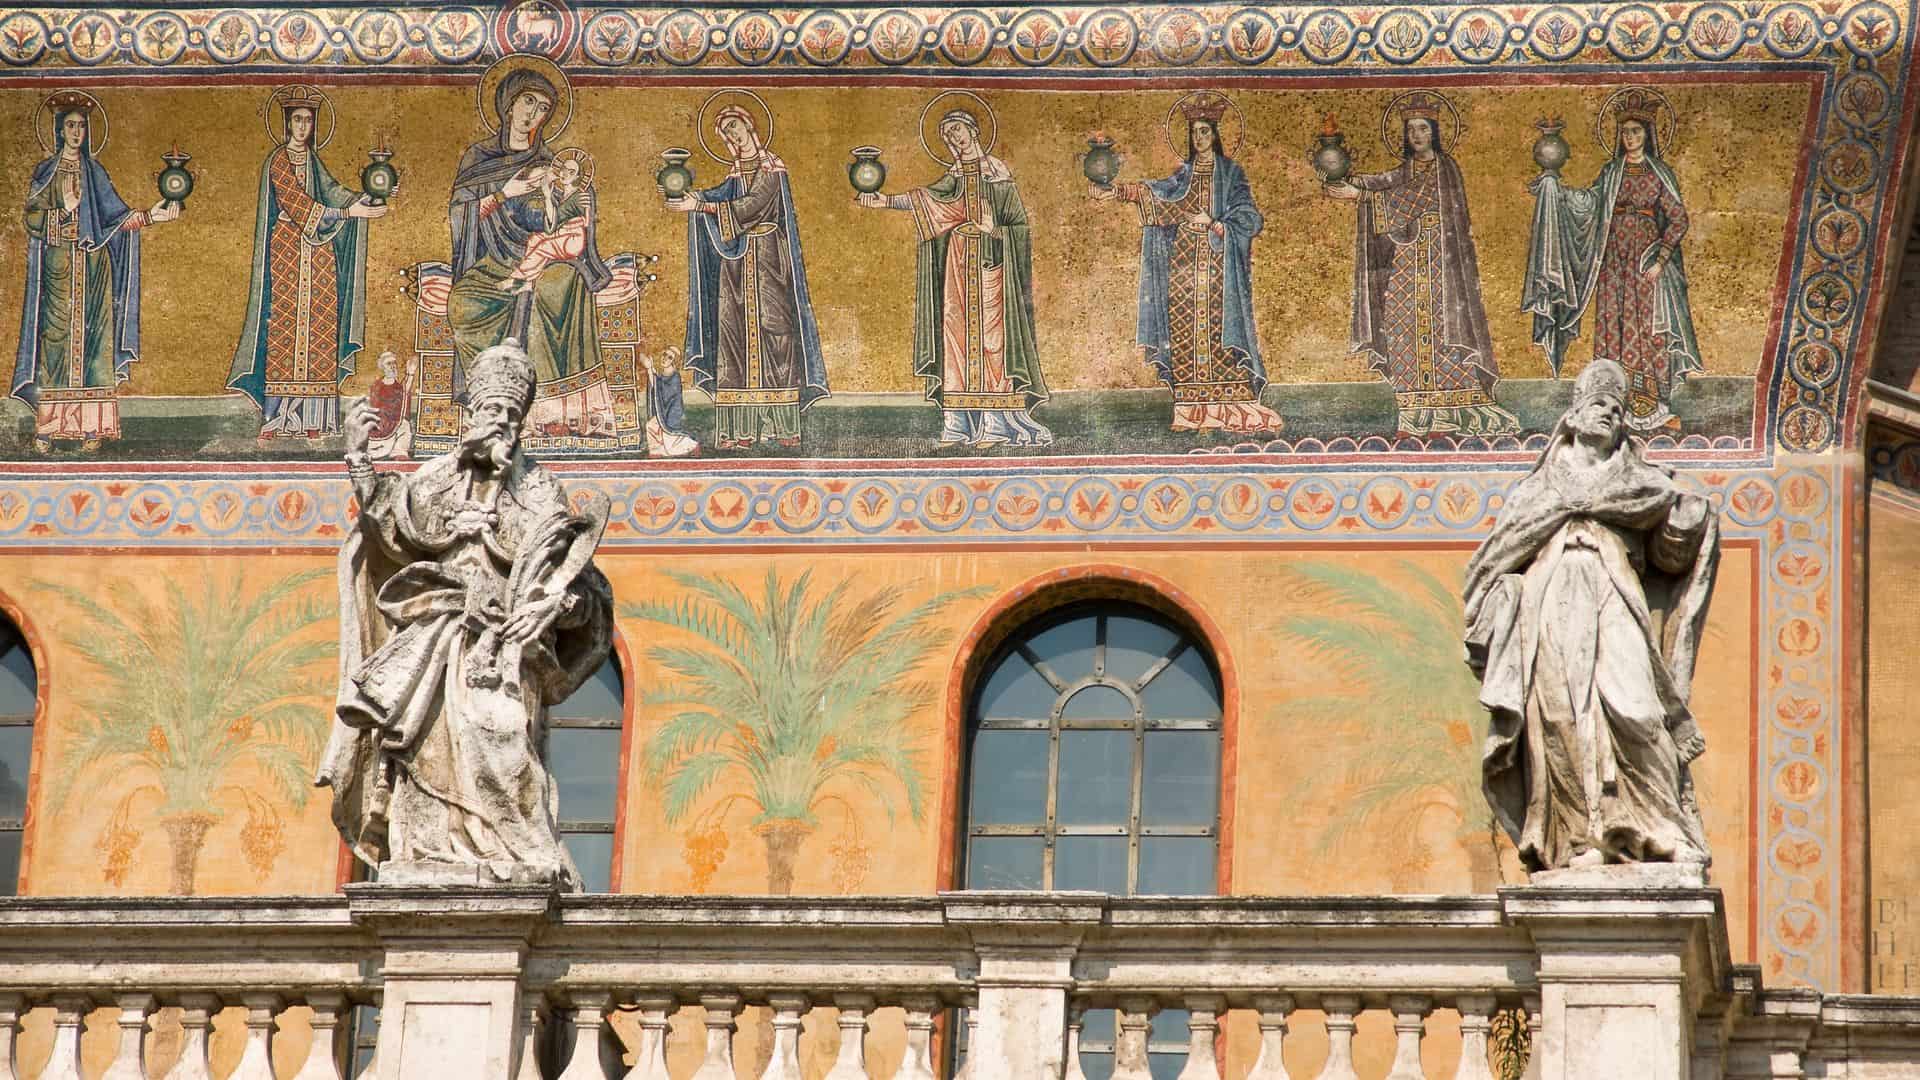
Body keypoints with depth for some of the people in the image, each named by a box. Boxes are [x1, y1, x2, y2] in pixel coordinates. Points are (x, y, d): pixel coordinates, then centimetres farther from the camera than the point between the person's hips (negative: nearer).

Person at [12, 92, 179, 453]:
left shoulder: (94, 172, 13)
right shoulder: (45, 171, 8)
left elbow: (116, 214, 9)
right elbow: (33, 216, 1)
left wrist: (149, 216, -4)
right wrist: (63, 211, -13)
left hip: (91, 262, 2)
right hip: (56, 263, -2)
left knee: (90, 336, -4)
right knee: (55, 334, -7)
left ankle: (91, 426, -5)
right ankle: (46, 427, -8)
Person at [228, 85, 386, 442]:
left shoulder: (311, 159, 18)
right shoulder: (278, 160, -5)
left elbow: (329, 189, 8)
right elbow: (296, 200, -15)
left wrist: (364, 198, -10)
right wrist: (347, 212, -20)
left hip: (317, 251, 7)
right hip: (287, 249, -7)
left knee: (318, 327, 0)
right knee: (286, 326, -10)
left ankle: (312, 419, -1)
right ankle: (279, 419, -11)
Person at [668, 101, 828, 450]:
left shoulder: (771, 169, -4)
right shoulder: (736, 172, 18)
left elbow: (750, 206, -15)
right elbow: (721, 196, 4)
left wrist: (700, 205, -18)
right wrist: (692, 197, -14)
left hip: (767, 262, -6)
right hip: (736, 265, 6)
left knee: (773, 331, -9)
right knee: (735, 336, -2)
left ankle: (784, 426, -10)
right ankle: (740, 428, -6)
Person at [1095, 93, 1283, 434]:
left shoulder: (1231, 172, 4)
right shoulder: (1184, 175, 14)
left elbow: (1248, 219, -2)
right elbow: (1155, 194, -2)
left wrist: (1213, 224, -13)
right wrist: (1117, 192, -17)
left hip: (1217, 264, -4)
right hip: (1185, 262, 4)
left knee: (1218, 326, -9)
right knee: (1187, 328, -2)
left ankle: (1229, 407, -9)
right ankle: (1193, 410, -2)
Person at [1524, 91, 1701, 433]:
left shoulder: (1660, 173, 2)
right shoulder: (1611, 172, 10)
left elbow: (1678, 219, -1)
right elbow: (1589, 200, -1)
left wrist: (1661, 260, -11)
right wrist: (1555, 188, -14)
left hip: (1646, 259, -3)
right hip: (1614, 260, 3)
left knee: (1650, 330, -5)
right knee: (1614, 329, -1)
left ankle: (1657, 408, -4)